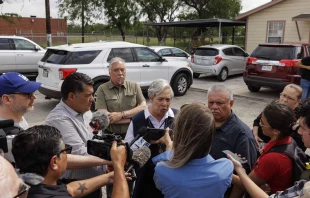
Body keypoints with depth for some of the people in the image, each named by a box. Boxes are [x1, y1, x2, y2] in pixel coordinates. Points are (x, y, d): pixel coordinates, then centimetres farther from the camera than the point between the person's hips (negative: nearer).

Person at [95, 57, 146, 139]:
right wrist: (133, 119, -7)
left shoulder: (134, 86, 12)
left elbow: (143, 107, 2)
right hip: (111, 135, -1)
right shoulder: (102, 89, 3)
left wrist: (121, 115, -10)